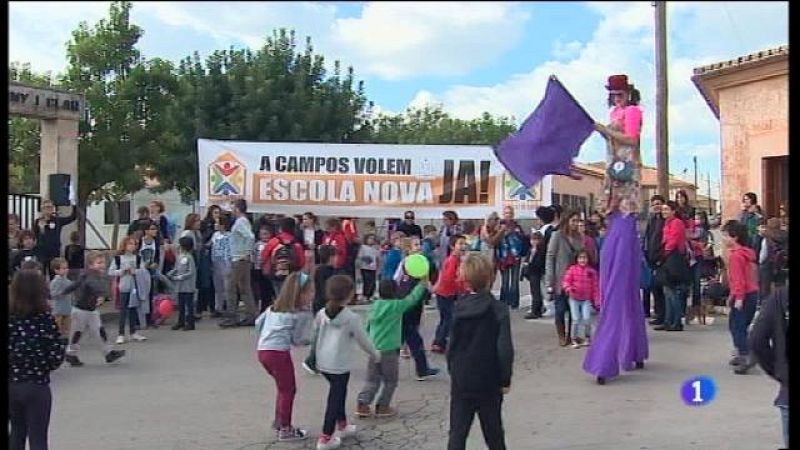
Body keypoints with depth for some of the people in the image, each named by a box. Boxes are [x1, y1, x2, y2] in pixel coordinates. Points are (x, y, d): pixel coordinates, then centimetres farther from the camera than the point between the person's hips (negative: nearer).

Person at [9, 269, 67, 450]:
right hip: (37, 386, -3)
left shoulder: (11, 318, -5)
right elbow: (55, 359, -13)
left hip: (12, 386, 3)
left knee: (17, 433, 21)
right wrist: (62, 340, 5)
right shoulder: (46, 319, -13)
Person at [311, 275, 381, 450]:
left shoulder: (321, 314, 1)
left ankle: (342, 425, 40)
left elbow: (314, 336, 11)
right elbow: (363, 341, -5)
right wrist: (375, 354, 12)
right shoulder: (352, 318, -14)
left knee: (338, 393, 25)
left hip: (322, 363, 6)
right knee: (335, 398, 3)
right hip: (340, 365, -6)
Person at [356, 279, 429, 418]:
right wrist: (422, 285, 15)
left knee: (372, 380, 13)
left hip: (373, 349, 5)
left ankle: (362, 404, 3)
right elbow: (412, 298, 1)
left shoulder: (374, 306, 3)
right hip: (389, 350, -5)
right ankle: (382, 406, 12)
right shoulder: (397, 306, -10)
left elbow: (368, 327, 10)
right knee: (390, 381, 11)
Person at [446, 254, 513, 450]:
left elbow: (452, 344, 1)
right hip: (489, 382, -2)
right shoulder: (498, 310, -14)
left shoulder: (457, 308, -5)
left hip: (460, 380, 2)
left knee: (457, 432, 7)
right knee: (493, 432, 16)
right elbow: (505, 349, -17)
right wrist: (505, 379, -7)